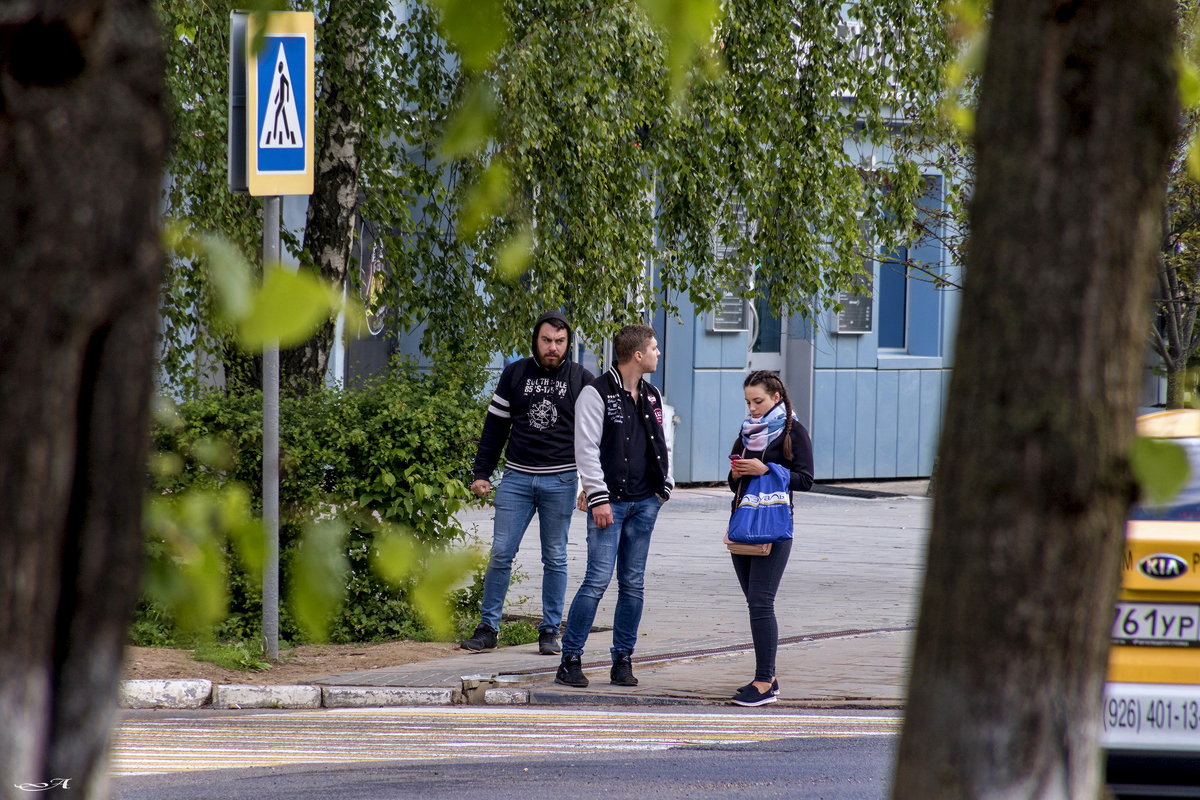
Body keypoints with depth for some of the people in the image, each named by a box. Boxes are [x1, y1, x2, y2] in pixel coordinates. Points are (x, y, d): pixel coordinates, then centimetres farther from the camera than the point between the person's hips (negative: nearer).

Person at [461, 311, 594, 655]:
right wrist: (482, 473, 4)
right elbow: (495, 427, 10)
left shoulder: (581, 380, 3)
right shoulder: (515, 374, 6)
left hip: (560, 481, -1)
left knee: (555, 558, 5)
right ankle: (488, 628, 3)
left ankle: (550, 631, 11)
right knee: (500, 553, -3)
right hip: (517, 478, 1)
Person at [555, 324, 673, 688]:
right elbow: (586, 448, -10)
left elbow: (662, 444, 24)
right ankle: (570, 659, -7)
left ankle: (623, 659, 12)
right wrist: (598, 497, -15)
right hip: (610, 503, -7)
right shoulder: (597, 393, -6)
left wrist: (665, 487, 12)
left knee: (633, 583, 6)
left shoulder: (652, 397, 15)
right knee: (598, 580, -12)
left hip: (645, 503, 7)